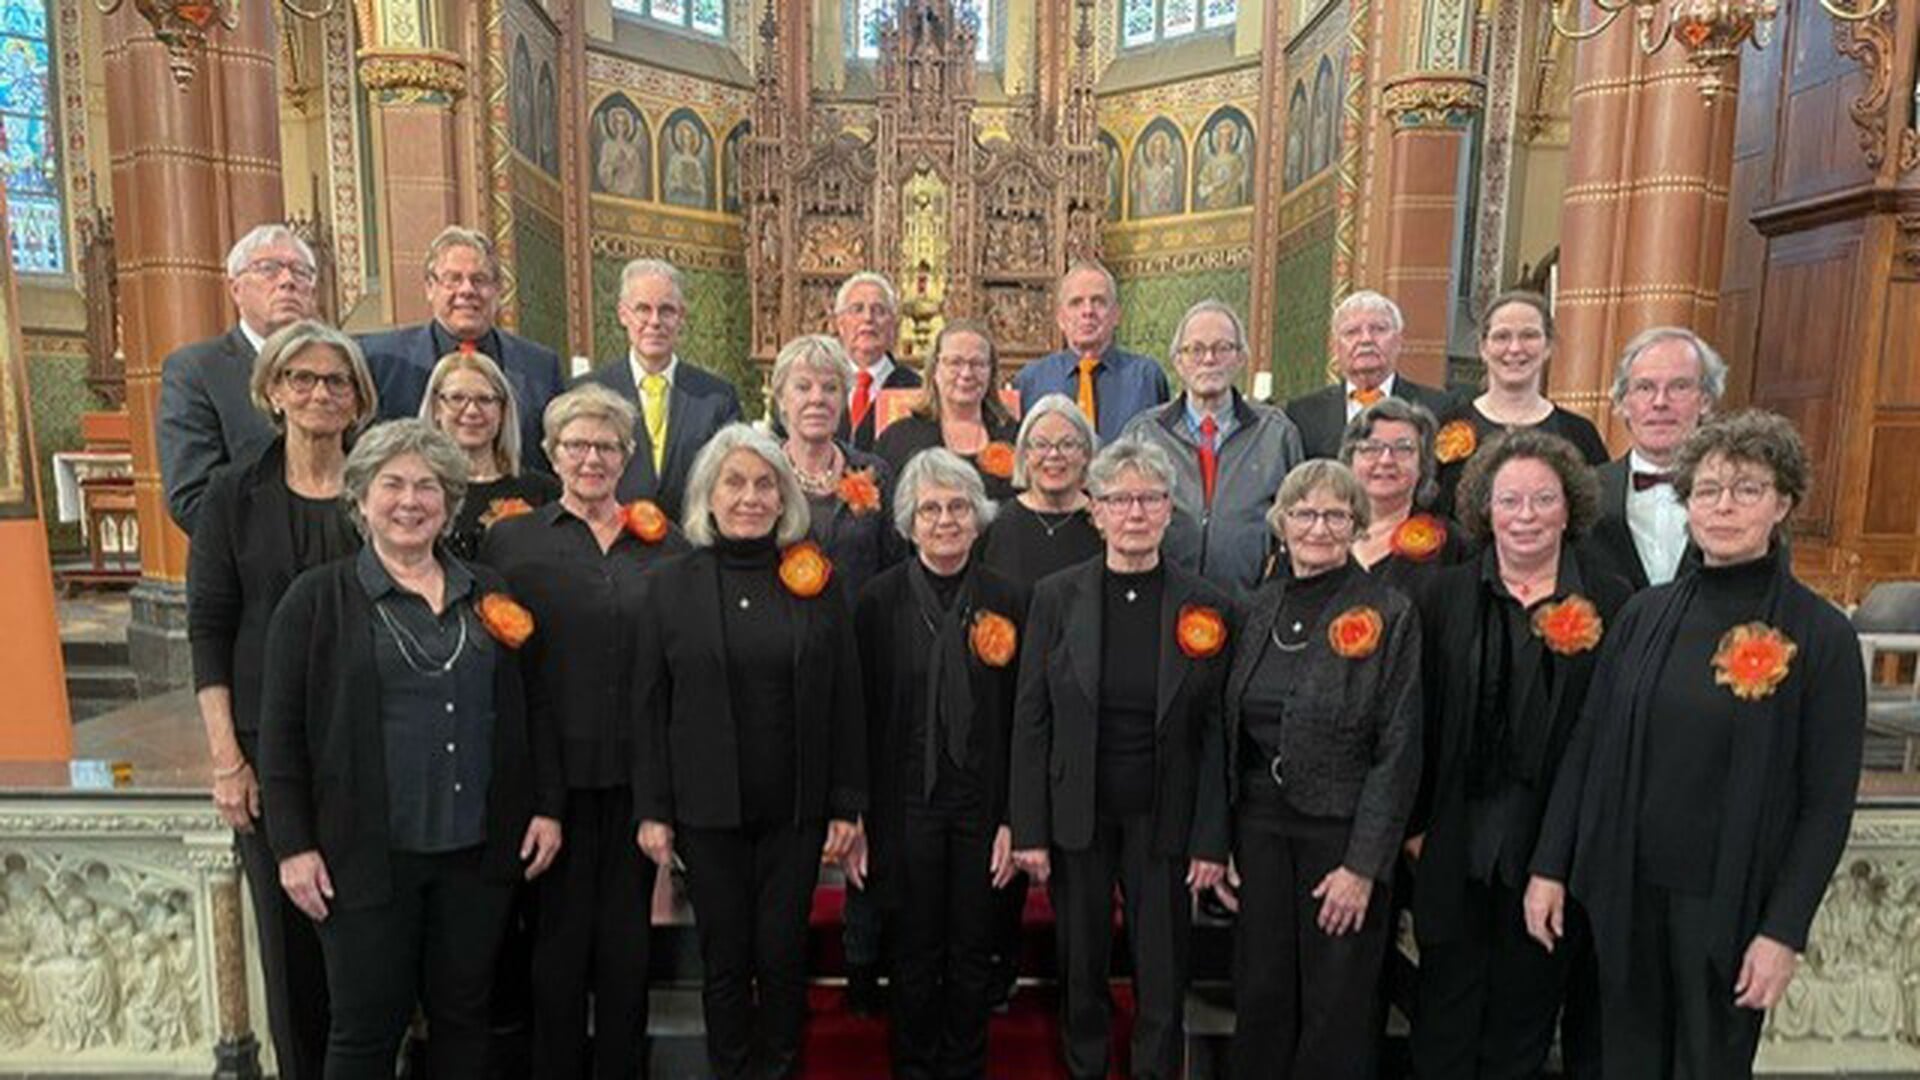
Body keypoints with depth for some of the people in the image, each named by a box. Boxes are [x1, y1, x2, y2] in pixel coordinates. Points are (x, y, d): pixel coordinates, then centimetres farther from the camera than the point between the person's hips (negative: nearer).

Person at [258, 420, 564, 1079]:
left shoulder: (488, 596, 8)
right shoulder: (317, 598, 0)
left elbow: (528, 708, 10)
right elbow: (282, 733, -2)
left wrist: (546, 806, 5)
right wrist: (294, 846, -6)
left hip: (478, 850, 3)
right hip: (367, 852, -2)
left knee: (463, 1014, 15)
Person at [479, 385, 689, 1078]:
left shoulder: (663, 542, 8)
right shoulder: (511, 539, 2)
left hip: (638, 772, 2)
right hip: (555, 772, -2)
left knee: (629, 937, 13)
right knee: (560, 936, 10)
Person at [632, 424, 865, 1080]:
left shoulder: (818, 583, 0)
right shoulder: (670, 585, 0)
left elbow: (846, 701, 1)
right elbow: (651, 708, 2)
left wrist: (846, 805, -1)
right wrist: (652, 810, -1)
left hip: (797, 809, 0)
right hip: (707, 809, 0)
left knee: (783, 957, 9)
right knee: (725, 960, 11)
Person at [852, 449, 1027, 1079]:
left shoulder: (1008, 602, 0)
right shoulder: (878, 601, -4)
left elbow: (1021, 721, 1)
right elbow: (859, 718, -4)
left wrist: (1014, 819, -3)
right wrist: (856, 819, -5)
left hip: (983, 804, 1)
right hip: (905, 806, -1)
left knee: (974, 955, 14)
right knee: (914, 956, 12)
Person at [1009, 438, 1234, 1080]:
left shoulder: (1207, 608, -3)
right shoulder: (1055, 598, -3)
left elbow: (1215, 733, -1)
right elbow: (1031, 720, -2)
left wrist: (1211, 839, -4)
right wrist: (1028, 829, -5)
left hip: (1162, 818, 0)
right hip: (1077, 816, 1)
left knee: (1162, 975, 10)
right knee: (1080, 967, 14)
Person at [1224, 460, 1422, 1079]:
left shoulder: (1389, 615, -8)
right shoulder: (1261, 608, 5)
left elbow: (1398, 751, -10)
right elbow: (1233, 731, 9)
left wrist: (1363, 866, -13)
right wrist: (1221, 839, 5)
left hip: (1343, 831, -4)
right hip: (1260, 824, 4)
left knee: (1338, 1010, 9)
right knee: (1261, 998, 13)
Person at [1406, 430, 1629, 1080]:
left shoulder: (1609, 603, -1)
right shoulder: (1446, 595, 2)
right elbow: (1417, 717, 2)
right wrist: (1414, 823, -1)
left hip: (1554, 845, 0)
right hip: (1456, 845, 1)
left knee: (1526, 1013, 15)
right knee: (1446, 1008, 11)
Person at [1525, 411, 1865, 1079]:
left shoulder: (1820, 636, -8)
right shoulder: (1646, 615, 1)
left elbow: (1828, 802, -7)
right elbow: (1588, 748, 3)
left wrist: (1785, 932, -11)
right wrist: (1549, 867, 1)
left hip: (1729, 902, -2)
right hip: (1626, 891, 3)